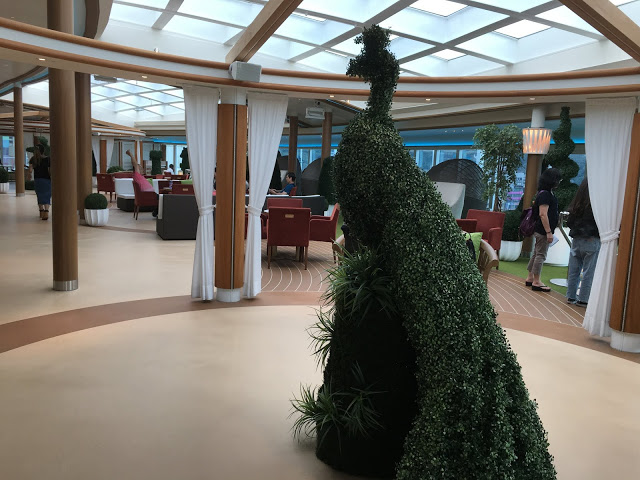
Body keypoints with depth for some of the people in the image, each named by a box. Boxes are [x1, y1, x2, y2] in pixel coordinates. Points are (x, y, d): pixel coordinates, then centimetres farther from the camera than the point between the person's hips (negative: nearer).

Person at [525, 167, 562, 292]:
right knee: (541, 255, -4)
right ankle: (536, 282, 3)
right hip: (543, 230, -10)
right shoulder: (545, 194, -18)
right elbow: (543, 214, -23)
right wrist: (549, 232, -23)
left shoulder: (548, 193, 14)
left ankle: (530, 278, 23)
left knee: (536, 254, 15)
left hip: (539, 230, 10)